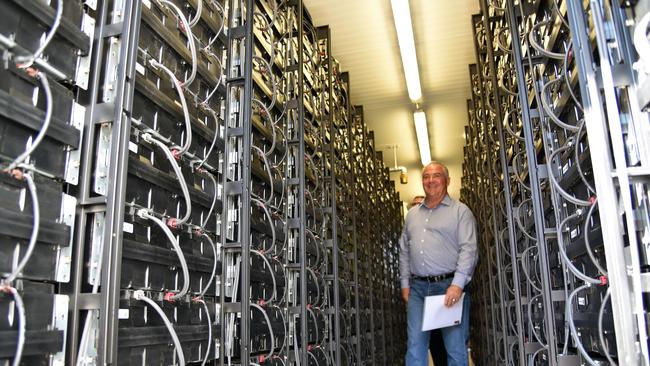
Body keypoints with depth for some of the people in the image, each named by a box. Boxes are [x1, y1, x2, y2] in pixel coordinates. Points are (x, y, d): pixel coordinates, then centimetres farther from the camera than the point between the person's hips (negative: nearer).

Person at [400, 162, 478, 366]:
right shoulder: (412, 214, 18)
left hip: (449, 286, -4)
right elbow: (404, 251, 19)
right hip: (418, 288, 4)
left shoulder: (460, 211, 1)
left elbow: (469, 249, -9)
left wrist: (457, 284, -18)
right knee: (415, 344, 2)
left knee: (456, 346, 3)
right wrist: (405, 284, 12)